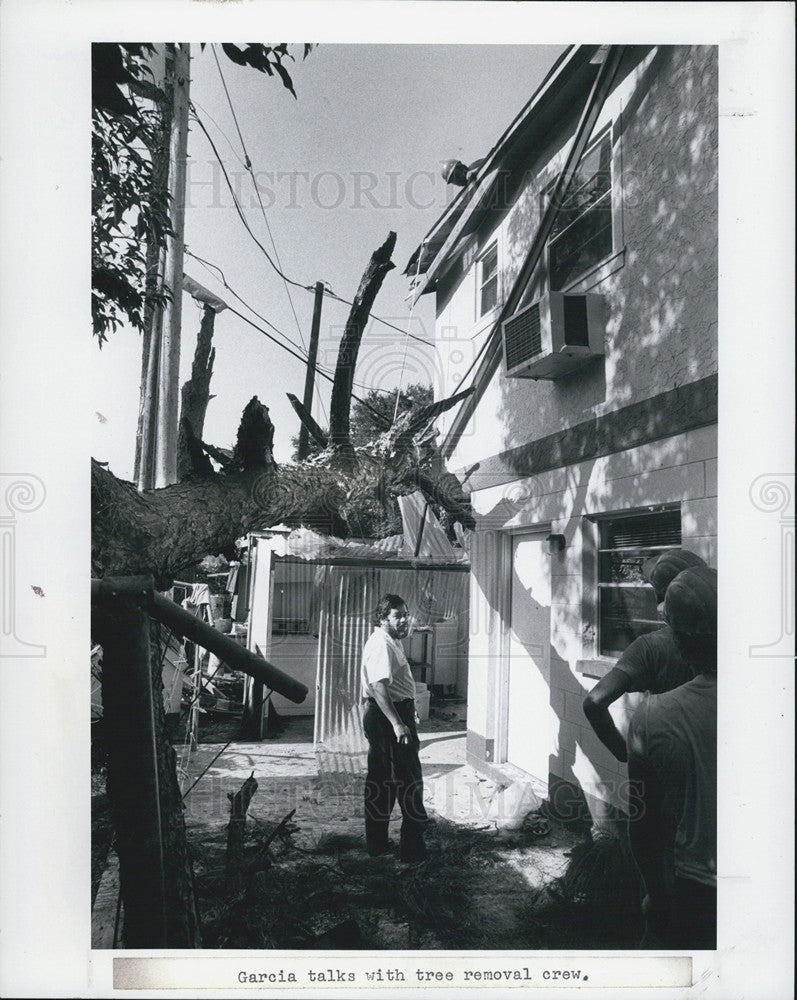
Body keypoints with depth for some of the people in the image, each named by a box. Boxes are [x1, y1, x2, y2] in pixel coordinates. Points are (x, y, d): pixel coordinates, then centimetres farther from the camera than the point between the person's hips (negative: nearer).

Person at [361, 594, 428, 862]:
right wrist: (397, 724, -33)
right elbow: (379, 686, -28)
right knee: (409, 780, -5)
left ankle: (376, 842, 24)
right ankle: (413, 847, 1)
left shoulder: (390, 641, 17)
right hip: (388, 717, -11)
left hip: (380, 718, 11)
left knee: (380, 780, 15)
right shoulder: (382, 643, -18)